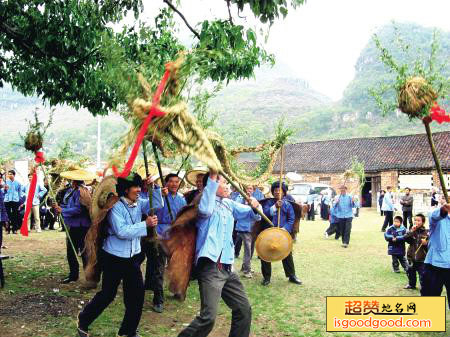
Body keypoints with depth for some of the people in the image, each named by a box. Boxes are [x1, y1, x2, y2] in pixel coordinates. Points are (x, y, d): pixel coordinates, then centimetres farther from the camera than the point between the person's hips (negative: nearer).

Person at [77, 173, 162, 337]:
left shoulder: (139, 204, 2)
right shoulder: (116, 207, -18)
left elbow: (158, 204, 4)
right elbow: (122, 232, -27)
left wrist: (154, 187, -11)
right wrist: (145, 225, -26)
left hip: (133, 257, 6)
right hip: (114, 257, -6)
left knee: (137, 292, 5)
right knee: (108, 294, 5)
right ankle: (83, 321, 29)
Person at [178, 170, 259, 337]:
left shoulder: (229, 204, 17)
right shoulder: (206, 200, -5)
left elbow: (252, 214, 22)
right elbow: (205, 210, -29)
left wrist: (254, 206, -3)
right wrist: (212, 176, -29)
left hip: (227, 268, 8)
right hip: (210, 267, -8)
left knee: (244, 310, 12)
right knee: (208, 317, -16)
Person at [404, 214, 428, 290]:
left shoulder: (426, 232, -8)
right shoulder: (412, 231, 2)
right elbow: (406, 238, -11)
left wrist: (426, 243, -23)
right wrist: (412, 231, -19)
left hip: (422, 258, -4)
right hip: (412, 256, 4)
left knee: (422, 273, -2)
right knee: (411, 272, 19)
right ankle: (411, 284, 39)